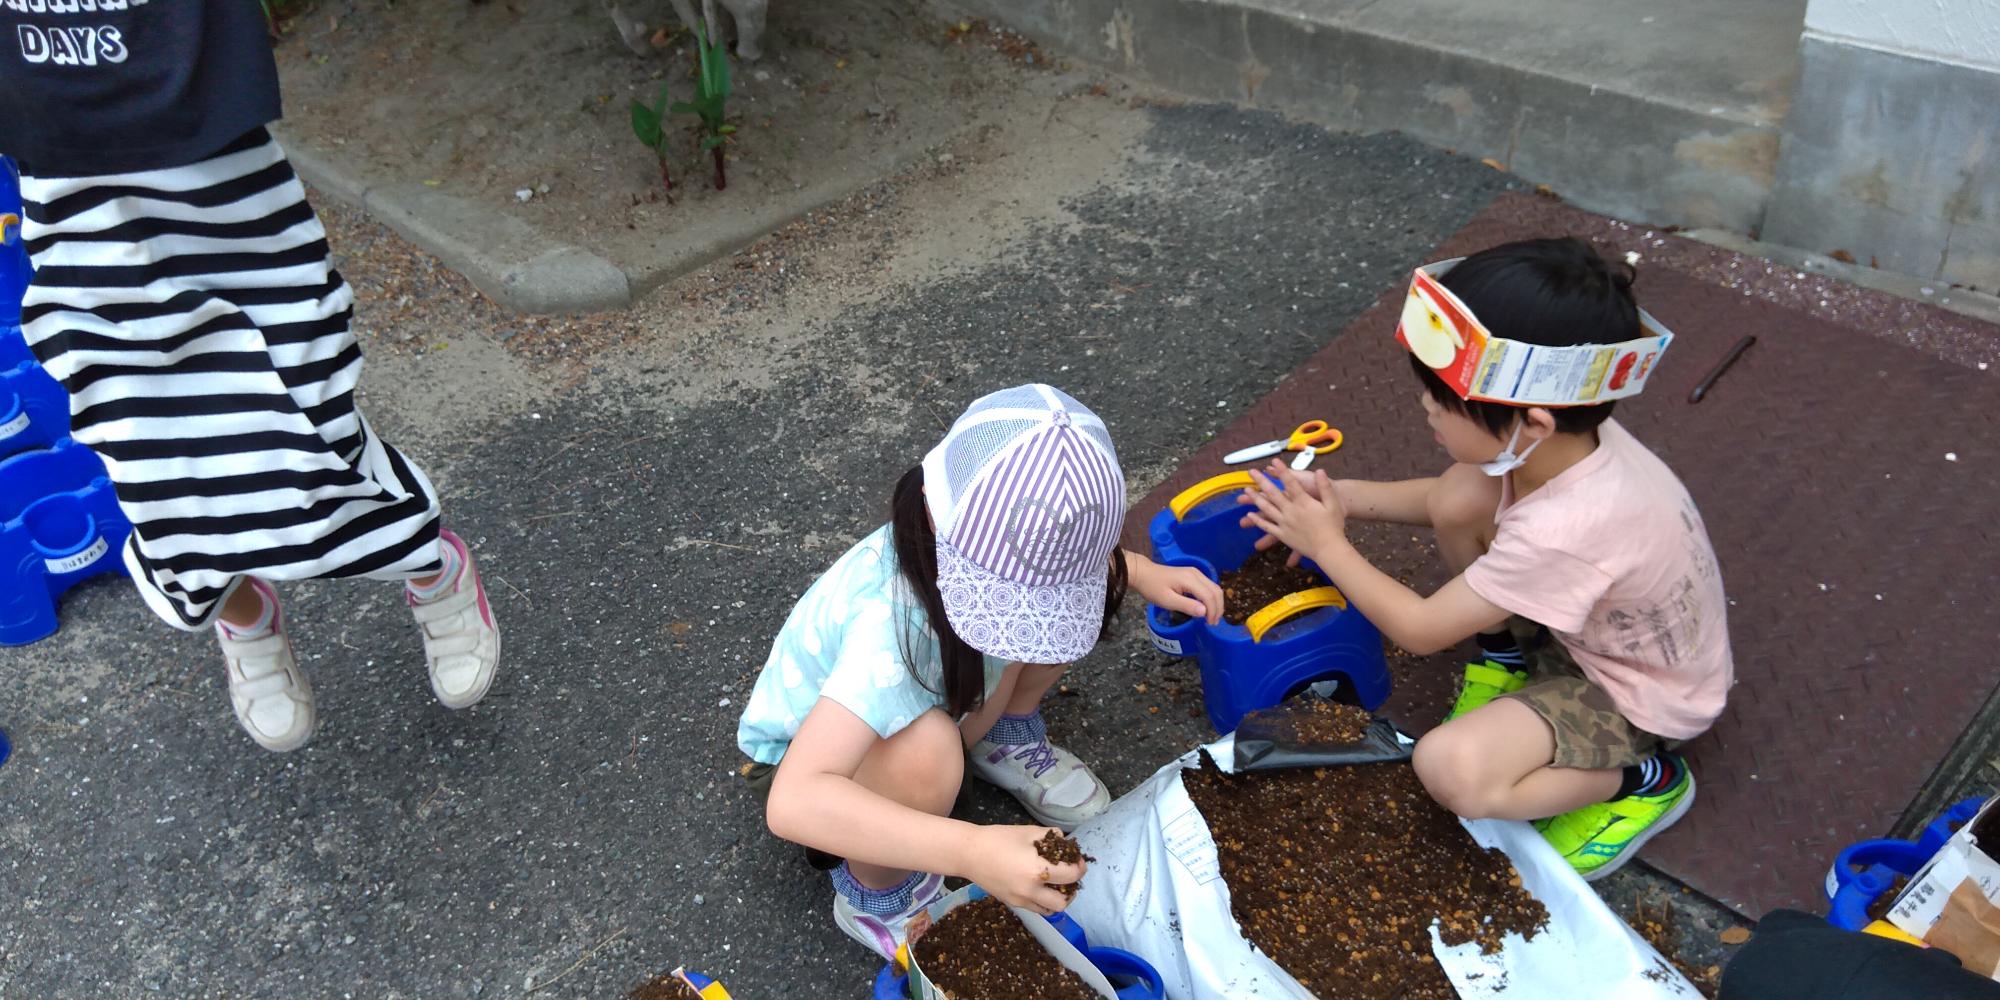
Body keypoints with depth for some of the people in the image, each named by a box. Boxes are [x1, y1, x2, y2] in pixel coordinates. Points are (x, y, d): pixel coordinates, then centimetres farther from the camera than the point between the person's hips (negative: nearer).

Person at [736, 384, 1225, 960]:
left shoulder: (983, 528, -24)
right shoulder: (892, 621, -43)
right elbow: (792, 803, -52)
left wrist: (1142, 572, -13)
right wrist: (973, 851, -60)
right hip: (808, 759, -5)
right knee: (926, 750, -41)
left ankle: (1005, 739, 13)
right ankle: (874, 895, -9)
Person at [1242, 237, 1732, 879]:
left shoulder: (1564, 530, -42)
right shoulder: (1560, 436, -19)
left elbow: (1419, 630, -27)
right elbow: (1442, 498, 4)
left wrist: (1328, 544, -15)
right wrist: (1345, 497, -9)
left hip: (1639, 695, -7)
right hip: (1588, 623, 7)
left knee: (1450, 768, -27)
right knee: (1458, 499, -15)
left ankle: (1644, 780, -2)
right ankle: (1508, 654, 11)